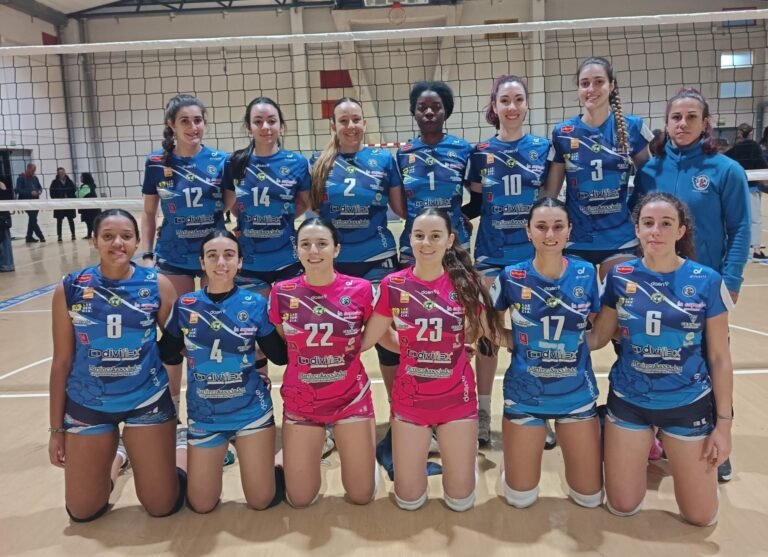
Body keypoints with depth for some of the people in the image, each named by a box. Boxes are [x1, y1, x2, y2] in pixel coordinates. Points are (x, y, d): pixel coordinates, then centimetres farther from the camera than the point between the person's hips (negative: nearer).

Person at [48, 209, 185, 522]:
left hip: (148, 401, -1)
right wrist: (56, 428, 3)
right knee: (82, 512, 12)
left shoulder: (158, 286, -7)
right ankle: (115, 459, 40)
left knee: (163, 507, 6)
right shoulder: (69, 289, -6)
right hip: (87, 405, 1)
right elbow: (61, 361, 0)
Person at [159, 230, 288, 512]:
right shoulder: (184, 306, -5)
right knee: (201, 505, 12)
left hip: (251, 410, -1)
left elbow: (280, 356, -3)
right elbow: (167, 355, 2)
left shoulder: (255, 304, -8)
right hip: (204, 415, 1)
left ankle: (272, 457, 35)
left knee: (262, 501, 5)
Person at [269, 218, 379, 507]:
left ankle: (363, 448, 37)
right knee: (300, 499, 9)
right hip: (301, 402, 1)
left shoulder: (360, 289, -11)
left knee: (361, 495, 9)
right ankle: (296, 456, 38)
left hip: (352, 397, 0)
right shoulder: (282, 292, -9)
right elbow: (280, 341, 7)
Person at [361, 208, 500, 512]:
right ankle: (422, 451, 40)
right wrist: (409, 343, -3)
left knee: (460, 500, 11)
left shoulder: (466, 282, -8)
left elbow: (489, 331, 4)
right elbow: (367, 338, -1)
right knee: (408, 500, 11)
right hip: (410, 398, 0)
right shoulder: (393, 285, -9)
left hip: (457, 397, 0)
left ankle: (450, 449, 40)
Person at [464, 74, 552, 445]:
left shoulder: (543, 148, 3)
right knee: (486, 335, 4)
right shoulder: (480, 153, 2)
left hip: (534, 254, 1)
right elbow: (476, 206, 5)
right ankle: (482, 414, 19)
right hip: (491, 256, 0)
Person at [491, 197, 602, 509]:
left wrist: (576, 344, -9)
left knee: (590, 496, 12)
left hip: (577, 393, 1)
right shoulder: (512, 276, -10)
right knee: (521, 498, 10)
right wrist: (513, 342, -10)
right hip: (525, 395, -1)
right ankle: (519, 456, 40)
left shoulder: (586, 273, -6)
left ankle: (566, 448, 40)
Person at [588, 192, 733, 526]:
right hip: (629, 401, 1)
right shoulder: (620, 277, -7)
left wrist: (723, 423, -3)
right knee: (622, 508, 11)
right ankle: (646, 448, 39)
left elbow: (719, 357, -4)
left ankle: (670, 450, 37)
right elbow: (598, 338, 1)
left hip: (688, 405, -1)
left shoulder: (707, 281, -10)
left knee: (701, 517, 11)